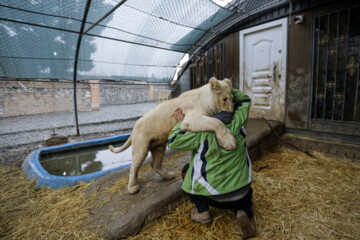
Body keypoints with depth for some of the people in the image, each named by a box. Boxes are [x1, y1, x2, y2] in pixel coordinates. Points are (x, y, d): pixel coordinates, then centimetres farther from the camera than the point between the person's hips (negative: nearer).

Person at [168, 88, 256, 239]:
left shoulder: (202, 132, -19)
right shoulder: (237, 123, -8)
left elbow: (173, 142, -10)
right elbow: (244, 99, 10)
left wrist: (180, 123, 2)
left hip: (213, 195, -4)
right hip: (241, 192, 4)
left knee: (187, 170, 19)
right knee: (244, 200, 39)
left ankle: (202, 212, 17)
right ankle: (243, 212, 4)